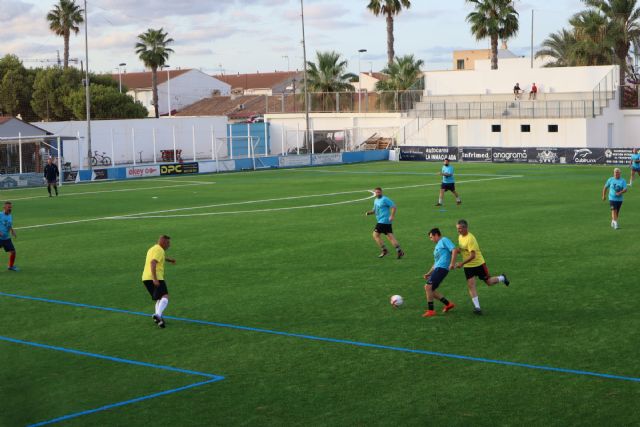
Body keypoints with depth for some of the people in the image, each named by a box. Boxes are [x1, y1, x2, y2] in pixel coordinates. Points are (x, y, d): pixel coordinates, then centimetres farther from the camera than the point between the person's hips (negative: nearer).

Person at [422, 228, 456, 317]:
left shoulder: (444, 240, 0)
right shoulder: (437, 246, 28)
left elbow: (454, 250, -13)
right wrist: (429, 273, 25)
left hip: (442, 268, -10)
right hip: (437, 268, 10)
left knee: (428, 287, -17)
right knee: (428, 288, 8)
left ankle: (430, 310, -13)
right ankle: (448, 304, 15)